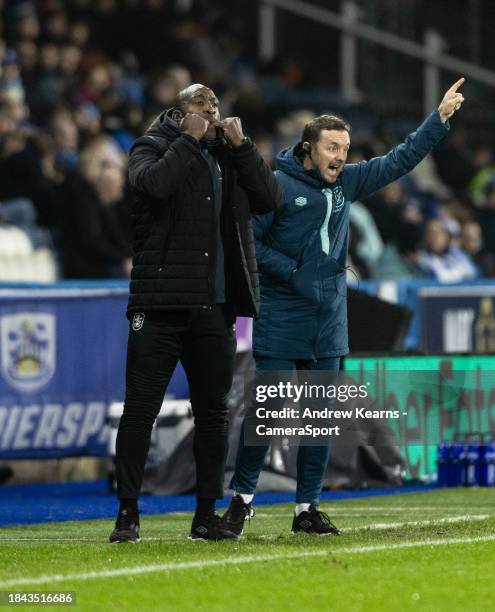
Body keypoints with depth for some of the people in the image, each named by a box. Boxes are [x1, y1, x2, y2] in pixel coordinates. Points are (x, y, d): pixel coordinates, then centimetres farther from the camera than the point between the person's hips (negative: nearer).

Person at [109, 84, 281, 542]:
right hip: (159, 302, -4)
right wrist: (189, 138, -10)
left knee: (212, 413, 7)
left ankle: (206, 515, 13)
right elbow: (154, 182, -18)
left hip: (214, 308, 4)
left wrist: (239, 144, -1)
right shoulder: (153, 147, 4)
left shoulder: (228, 157, 16)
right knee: (140, 407, -4)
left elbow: (270, 199, 3)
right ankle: (127, 512, 0)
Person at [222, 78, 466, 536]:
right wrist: (290, 271, -14)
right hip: (280, 322, -6)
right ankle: (242, 498, 7)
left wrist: (441, 117, 12)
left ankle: (308, 507, 13)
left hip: (329, 324, 6)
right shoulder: (277, 185, -8)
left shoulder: (347, 183, 9)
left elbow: (400, 160, 15)